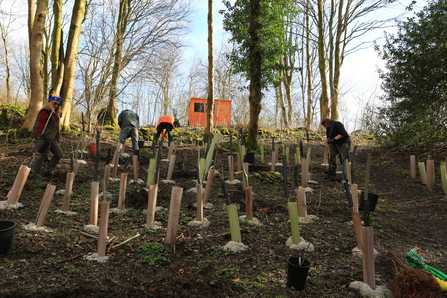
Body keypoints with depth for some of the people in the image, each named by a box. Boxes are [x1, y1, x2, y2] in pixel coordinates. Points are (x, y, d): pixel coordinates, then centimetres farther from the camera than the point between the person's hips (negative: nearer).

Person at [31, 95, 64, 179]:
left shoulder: (55, 114, 19)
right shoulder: (45, 112, -10)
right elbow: (40, 125, -18)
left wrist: (57, 138, 18)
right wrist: (41, 137, -25)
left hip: (52, 138, 10)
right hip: (45, 138, -10)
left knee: (59, 154, 12)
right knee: (42, 155, -8)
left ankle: (49, 171, 20)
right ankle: (36, 174, 0)